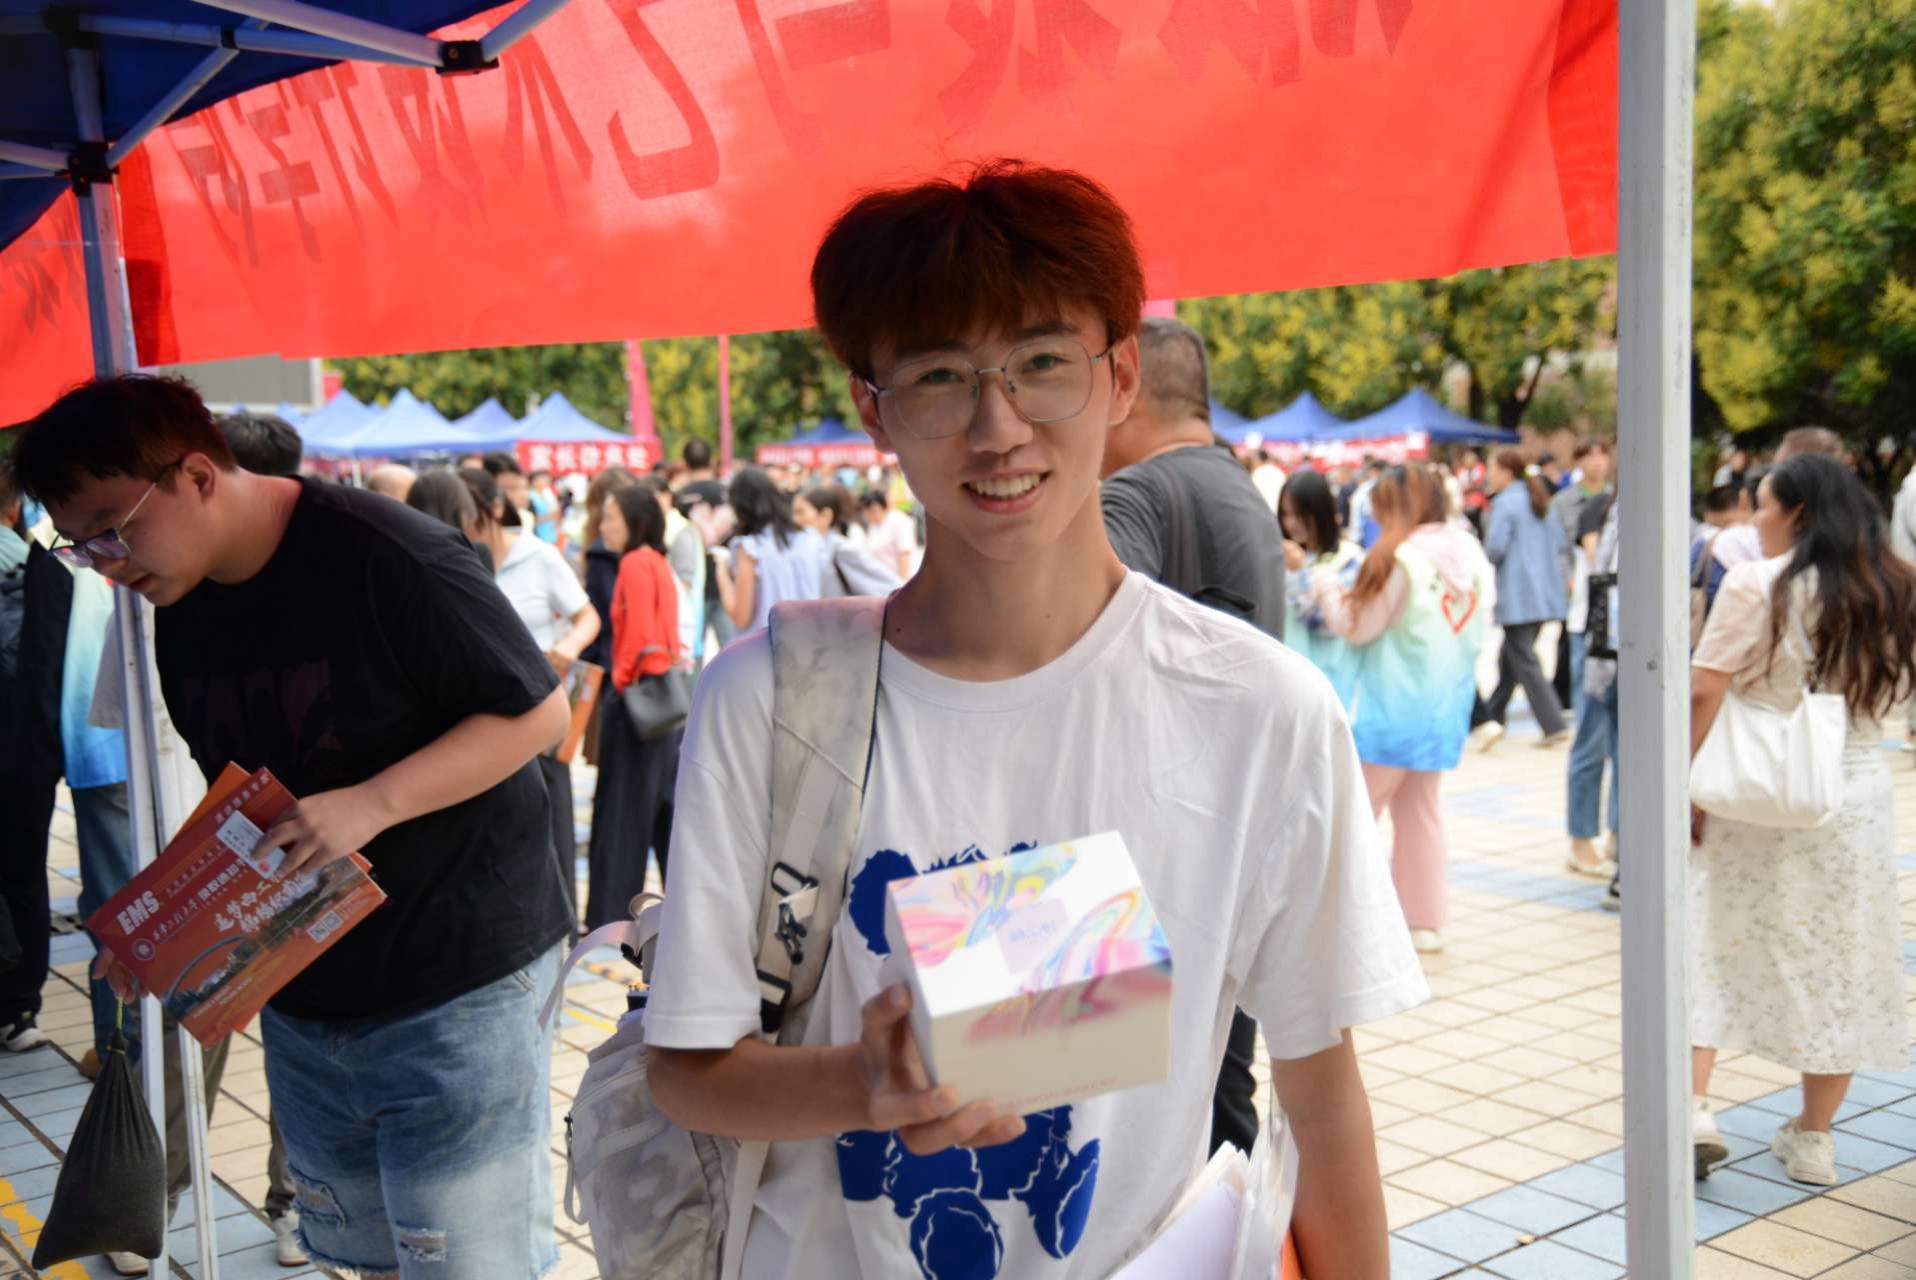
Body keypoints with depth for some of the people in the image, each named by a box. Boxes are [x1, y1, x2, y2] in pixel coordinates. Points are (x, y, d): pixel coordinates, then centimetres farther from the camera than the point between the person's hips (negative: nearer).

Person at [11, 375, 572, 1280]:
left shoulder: (382, 554, -18)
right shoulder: (180, 612, 7)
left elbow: (538, 710, -16)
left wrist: (369, 805, -25)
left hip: (455, 990, -7)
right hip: (297, 994, 7)